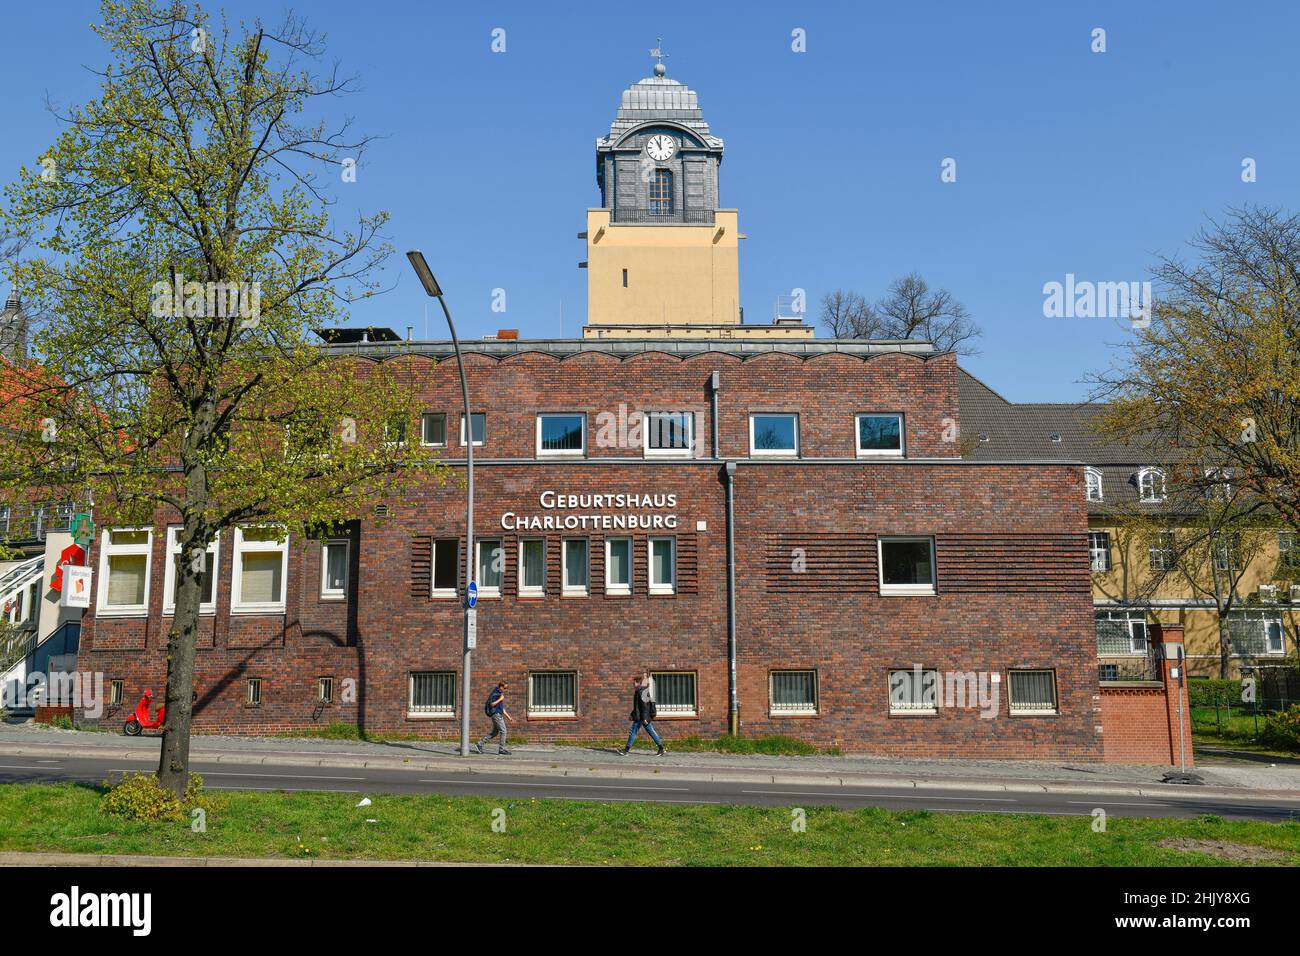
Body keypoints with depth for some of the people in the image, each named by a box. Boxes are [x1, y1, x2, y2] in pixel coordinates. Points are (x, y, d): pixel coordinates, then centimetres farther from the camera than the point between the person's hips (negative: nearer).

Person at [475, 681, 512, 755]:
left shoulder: (500, 694, 19)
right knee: (503, 731, -7)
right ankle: (501, 749, -1)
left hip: (499, 715, 10)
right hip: (496, 714, -10)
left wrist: (508, 716, 21)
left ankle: (479, 744, 12)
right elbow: (491, 704, -21)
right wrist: (500, 699, -18)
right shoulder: (494, 694, -10)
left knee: (494, 733, 10)